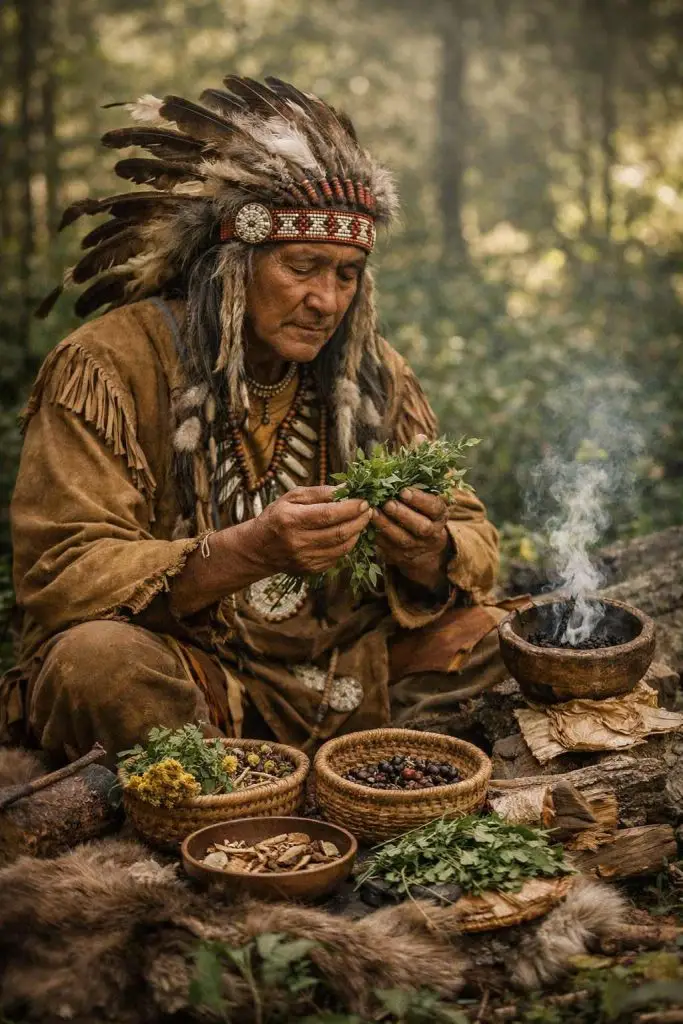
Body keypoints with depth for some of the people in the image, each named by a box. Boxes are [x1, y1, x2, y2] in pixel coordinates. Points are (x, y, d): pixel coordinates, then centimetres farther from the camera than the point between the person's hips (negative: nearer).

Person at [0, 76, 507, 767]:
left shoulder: (373, 375, 4)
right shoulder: (109, 364, -11)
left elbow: (474, 538, 6)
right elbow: (57, 575, -18)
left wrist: (432, 554, -20)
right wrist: (250, 551, -32)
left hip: (347, 670, 5)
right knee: (100, 659, -34)